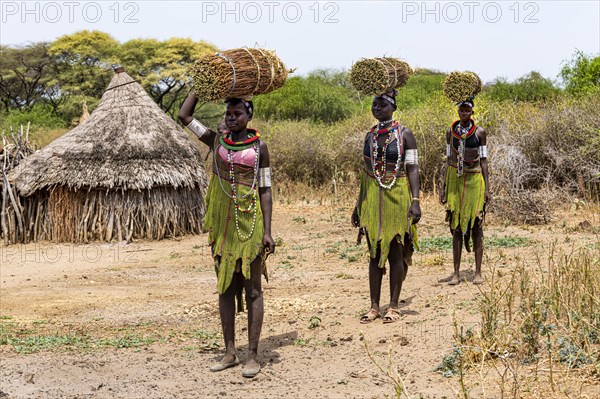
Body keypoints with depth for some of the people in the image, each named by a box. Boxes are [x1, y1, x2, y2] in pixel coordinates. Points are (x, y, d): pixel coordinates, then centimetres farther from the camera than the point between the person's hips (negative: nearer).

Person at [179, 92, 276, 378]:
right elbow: (184, 115, 4)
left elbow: (265, 190, 0)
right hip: (222, 221, 3)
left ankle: (253, 355, 6)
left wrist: (267, 231, -6)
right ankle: (230, 352, 16)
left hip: (250, 220, -3)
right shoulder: (217, 141, 7)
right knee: (225, 287, 8)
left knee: (252, 288, 1)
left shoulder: (259, 147, 0)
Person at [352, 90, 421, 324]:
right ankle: (374, 306, 12)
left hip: (397, 197, -4)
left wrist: (415, 201, -15)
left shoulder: (405, 134, -3)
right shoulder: (370, 136, 10)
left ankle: (394, 306, 11)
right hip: (373, 198, 4)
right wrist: (359, 205, 15)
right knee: (375, 252, 6)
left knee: (395, 252, 2)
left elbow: (412, 169, -6)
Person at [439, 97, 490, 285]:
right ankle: (456, 273, 6)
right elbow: (449, 158, 11)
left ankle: (478, 272, 5)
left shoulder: (479, 132, 0)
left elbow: (483, 160, 1)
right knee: (456, 224, 2)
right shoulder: (451, 132, 7)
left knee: (476, 224, -1)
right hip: (455, 179, 2)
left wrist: (487, 188, -3)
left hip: (474, 178, -2)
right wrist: (443, 186, 8)